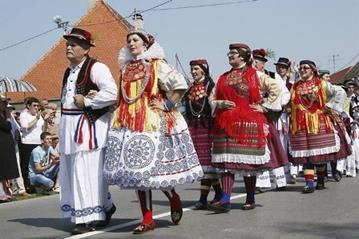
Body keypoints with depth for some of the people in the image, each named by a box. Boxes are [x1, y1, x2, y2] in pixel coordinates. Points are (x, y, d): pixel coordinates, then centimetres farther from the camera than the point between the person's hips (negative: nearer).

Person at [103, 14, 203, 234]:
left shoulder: (157, 65, -2)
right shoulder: (127, 68, 14)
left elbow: (180, 85, -7)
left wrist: (167, 104, -9)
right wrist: (120, 115, 15)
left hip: (154, 123, -6)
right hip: (129, 124, 6)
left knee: (153, 167, -7)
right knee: (135, 170, 3)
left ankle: (174, 199, 23)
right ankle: (147, 219, 9)